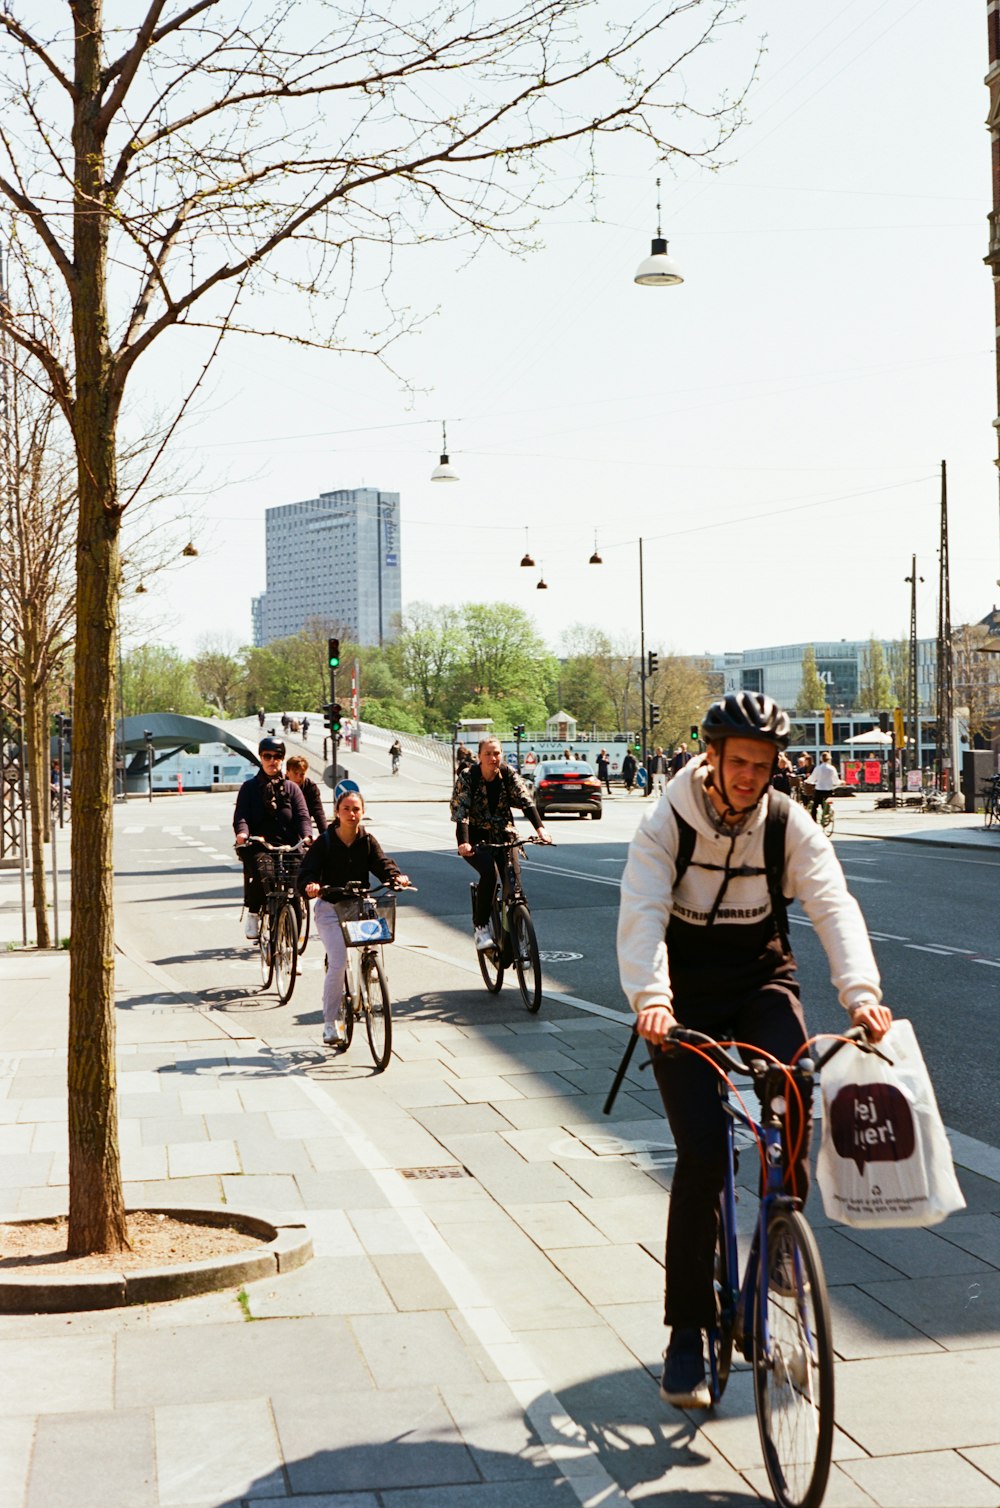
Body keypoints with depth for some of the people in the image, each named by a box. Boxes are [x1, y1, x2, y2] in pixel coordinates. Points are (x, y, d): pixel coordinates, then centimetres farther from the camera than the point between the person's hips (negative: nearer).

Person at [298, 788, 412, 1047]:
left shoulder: (368, 842, 5)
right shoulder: (324, 842, -4)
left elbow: (382, 863, -8)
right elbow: (307, 873, -11)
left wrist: (396, 877, -30)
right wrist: (311, 885, -34)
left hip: (358, 906, 3)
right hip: (329, 908, -3)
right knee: (338, 963, -15)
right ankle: (330, 1023, -4)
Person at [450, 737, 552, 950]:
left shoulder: (508, 774, -6)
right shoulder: (467, 777, -15)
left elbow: (526, 801, -15)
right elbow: (460, 813, -23)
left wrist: (539, 828, -31)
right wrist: (463, 843, -38)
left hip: (503, 835, 3)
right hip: (476, 838, -3)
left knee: (514, 879, -14)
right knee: (489, 872, -30)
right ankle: (481, 928, -17)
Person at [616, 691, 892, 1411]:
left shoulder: (790, 825, -8)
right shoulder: (667, 824, -13)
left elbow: (834, 906, -21)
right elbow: (641, 913, -25)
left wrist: (861, 988, -39)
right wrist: (649, 998, -43)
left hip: (762, 980, 2)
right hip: (685, 994, -2)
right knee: (703, 1152, -13)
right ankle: (687, 1331, 0)